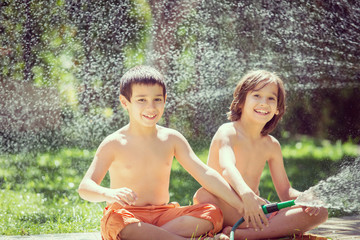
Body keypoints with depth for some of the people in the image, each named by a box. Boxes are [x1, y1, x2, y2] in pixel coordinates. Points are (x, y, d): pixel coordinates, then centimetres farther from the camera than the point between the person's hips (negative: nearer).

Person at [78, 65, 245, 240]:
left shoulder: (171, 139, 7)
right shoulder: (114, 144, -4)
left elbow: (205, 174, 5)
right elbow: (85, 187, -12)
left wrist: (242, 207, -4)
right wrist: (109, 194, -37)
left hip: (162, 215, 4)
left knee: (214, 213, -18)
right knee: (114, 222, -40)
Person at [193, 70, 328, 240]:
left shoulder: (271, 146, 11)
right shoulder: (228, 132, -9)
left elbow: (285, 191, 13)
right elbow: (227, 168, -31)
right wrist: (246, 195, -52)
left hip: (253, 211, 7)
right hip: (221, 212, -6)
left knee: (320, 212, -11)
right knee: (204, 195, -38)